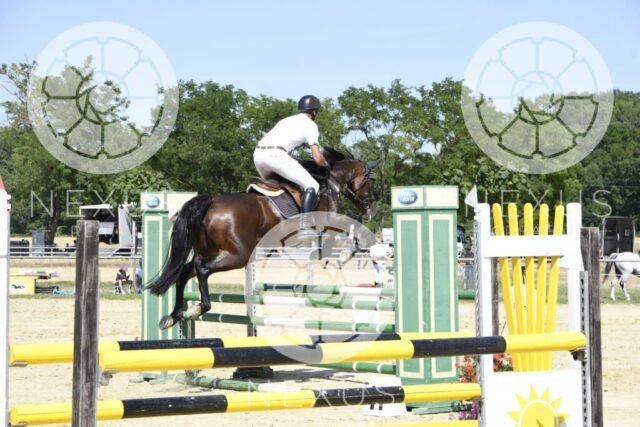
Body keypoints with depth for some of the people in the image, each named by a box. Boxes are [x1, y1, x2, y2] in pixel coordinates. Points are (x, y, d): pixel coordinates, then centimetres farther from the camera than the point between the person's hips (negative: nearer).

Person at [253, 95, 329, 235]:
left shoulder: (288, 120, 33)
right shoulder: (310, 124, 11)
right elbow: (317, 158, 4)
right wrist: (327, 165, 24)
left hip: (258, 153, 8)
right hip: (275, 154, -8)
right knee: (311, 185, -3)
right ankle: (304, 225, -18)